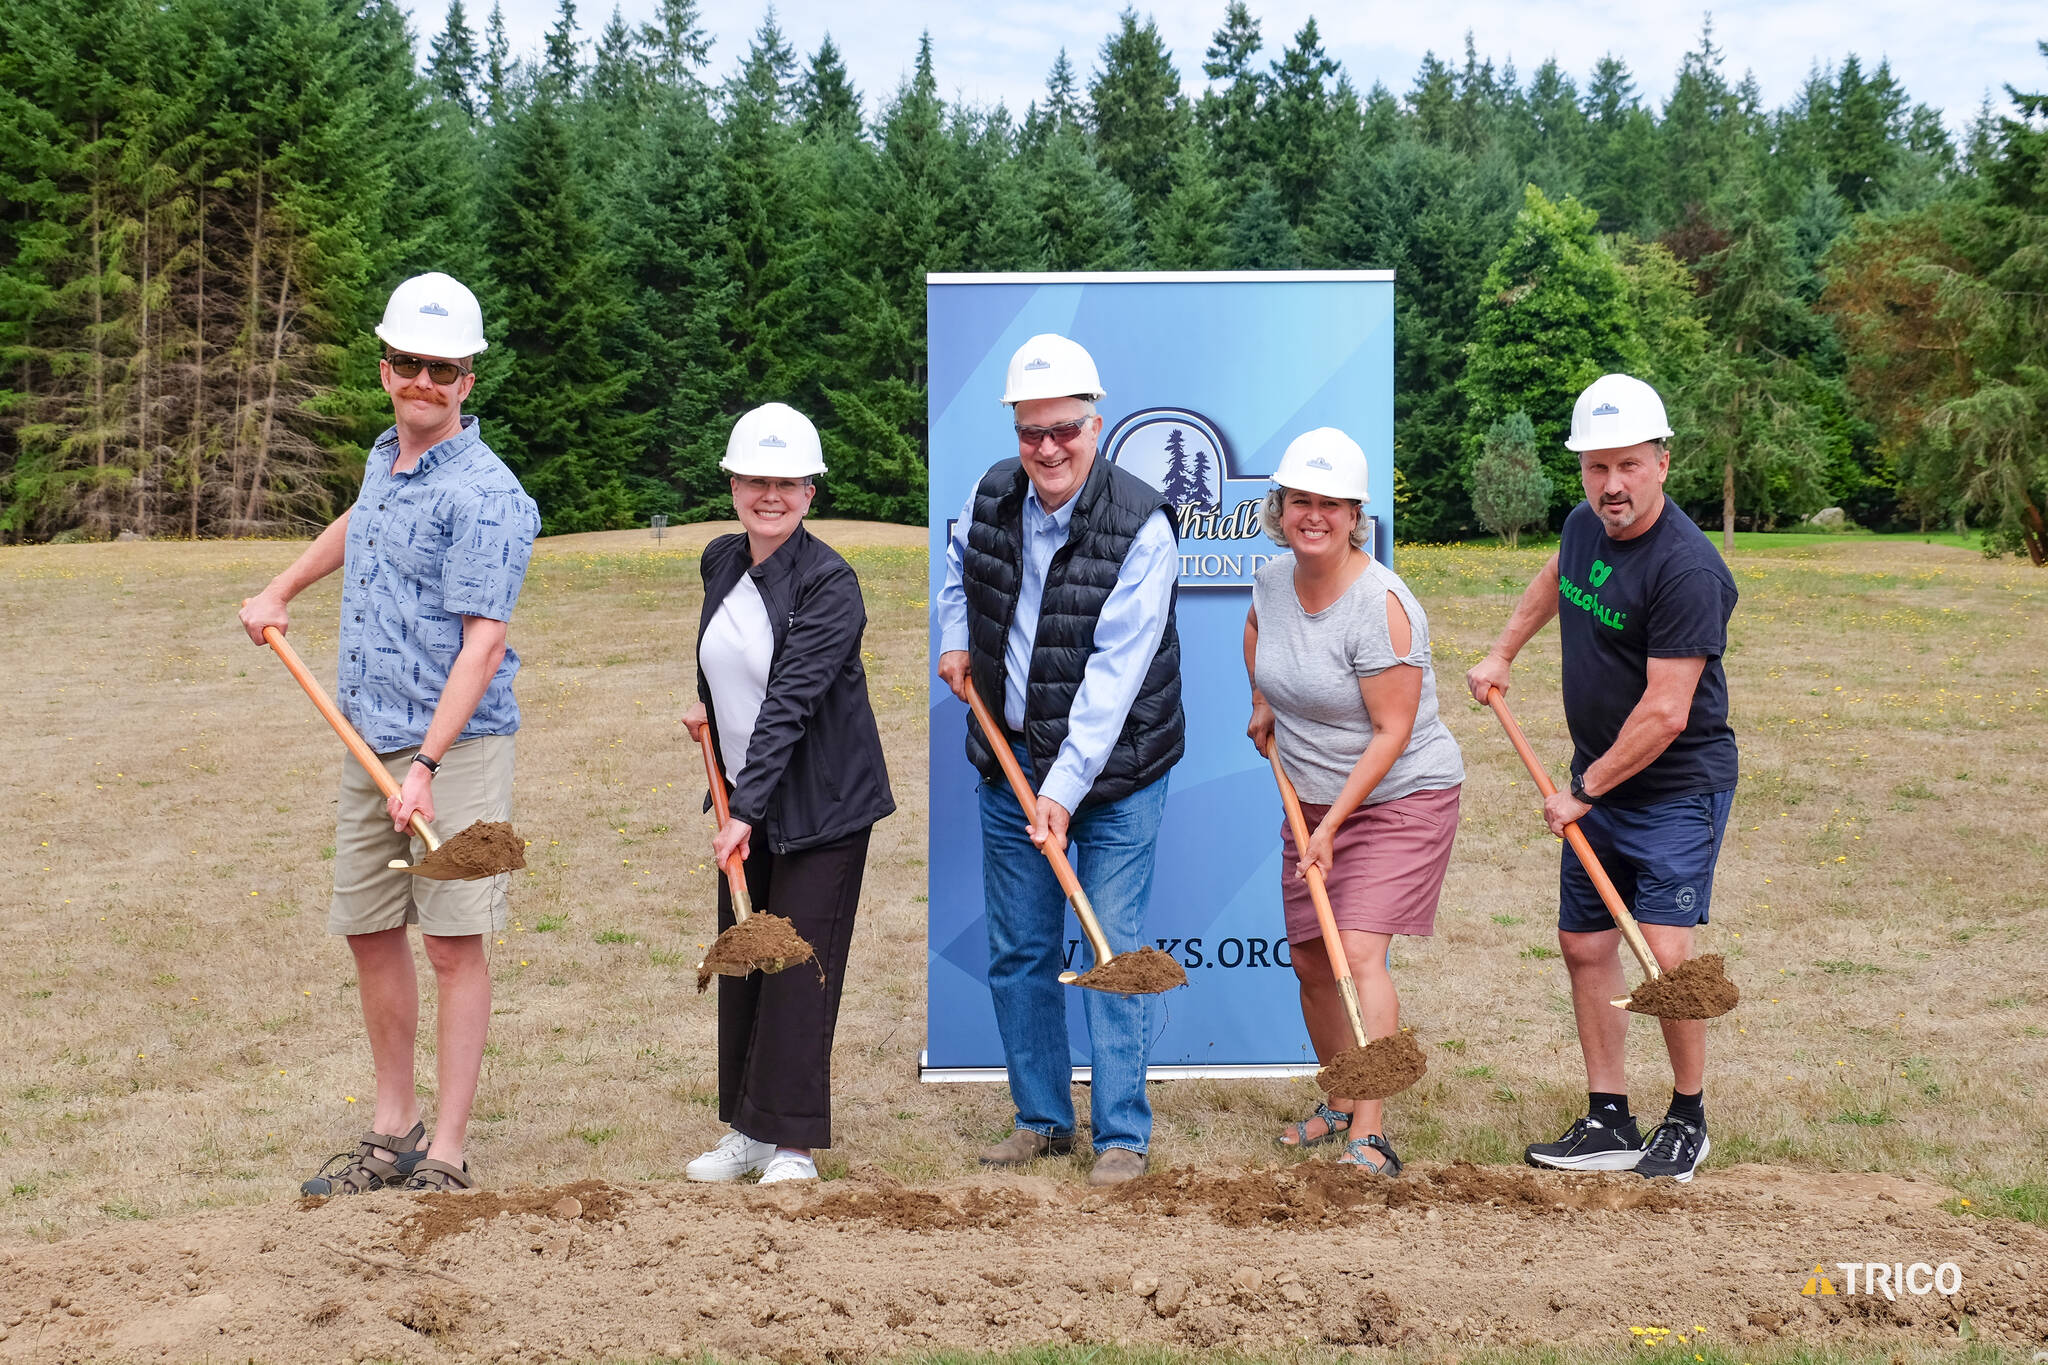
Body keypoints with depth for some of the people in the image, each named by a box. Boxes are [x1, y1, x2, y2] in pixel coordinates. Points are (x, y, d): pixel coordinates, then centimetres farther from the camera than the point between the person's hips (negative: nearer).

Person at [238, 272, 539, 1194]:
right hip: (367, 740, 8)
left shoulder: (484, 495, -14)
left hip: (455, 747, -8)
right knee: (370, 933, 12)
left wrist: (426, 766, -28)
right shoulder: (385, 458, 12)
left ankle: (445, 1155, 1)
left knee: (453, 943, -5)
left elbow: (483, 641, -21)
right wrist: (281, 590, 42)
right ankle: (392, 1133, 24)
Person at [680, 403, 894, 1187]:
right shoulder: (719, 562, 4)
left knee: (799, 967, -4)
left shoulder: (830, 583, -17)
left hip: (819, 803, -7)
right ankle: (746, 1131, 21)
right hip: (744, 799, 7)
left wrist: (747, 810, -30)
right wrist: (705, 707, 12)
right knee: (739, 963, 10)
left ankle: (793, 1144, 5)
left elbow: (790, 703, -25)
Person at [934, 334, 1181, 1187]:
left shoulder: (1140, 526, -20)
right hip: (1010, 760, 6)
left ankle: (1122, 1136, 5)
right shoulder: (992, 495, -2)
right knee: (1017, 950, 10)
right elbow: (959, 560, 25)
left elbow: (1116, 670, -25)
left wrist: (1066, 788, -29)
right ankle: (1042, 1119, 24)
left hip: (1113, 769, -5)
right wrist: (954, 637, 11)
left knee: (1114, 948, -5)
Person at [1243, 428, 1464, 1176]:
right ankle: (1339, 1106, 32)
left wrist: (1333, 825, -22)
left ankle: (1369, 1139, -20)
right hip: (1312, 799, 7)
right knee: (1310, 961, 11)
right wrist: (1262, 703, 14)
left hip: (1400, 798, -7)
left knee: (1359, 952, -20)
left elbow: (1391, 733, -22)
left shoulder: (1381, 605, -24)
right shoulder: (1273, 579, -2)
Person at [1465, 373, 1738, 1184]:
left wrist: (1582, 792, -16)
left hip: (1679, 789, -8)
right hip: (1598, 783, 8)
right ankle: (1608, 1122, 19)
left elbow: (1665, 713, -25)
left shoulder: (1687, 569, -24)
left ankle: (1688, 1117, 6)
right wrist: (1502, 653, 28)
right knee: (1584, 943, 9)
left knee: (1665, 951, -15)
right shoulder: (1584, 526, 1)